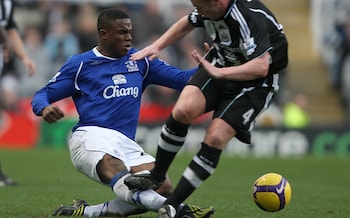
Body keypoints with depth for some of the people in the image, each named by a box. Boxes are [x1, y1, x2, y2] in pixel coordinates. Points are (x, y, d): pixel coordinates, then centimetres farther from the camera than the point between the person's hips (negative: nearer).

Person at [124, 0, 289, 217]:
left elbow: (261, 67, -39)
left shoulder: (250, 18, -32)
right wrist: (156, 46, 10)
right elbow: (188, 23, 16)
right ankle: (156, 176, 3)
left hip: (253, 83, -6)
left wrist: (219, 72, -41)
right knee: (183, 111, -17)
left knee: (215, 138, -17)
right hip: (220, 64, 6)